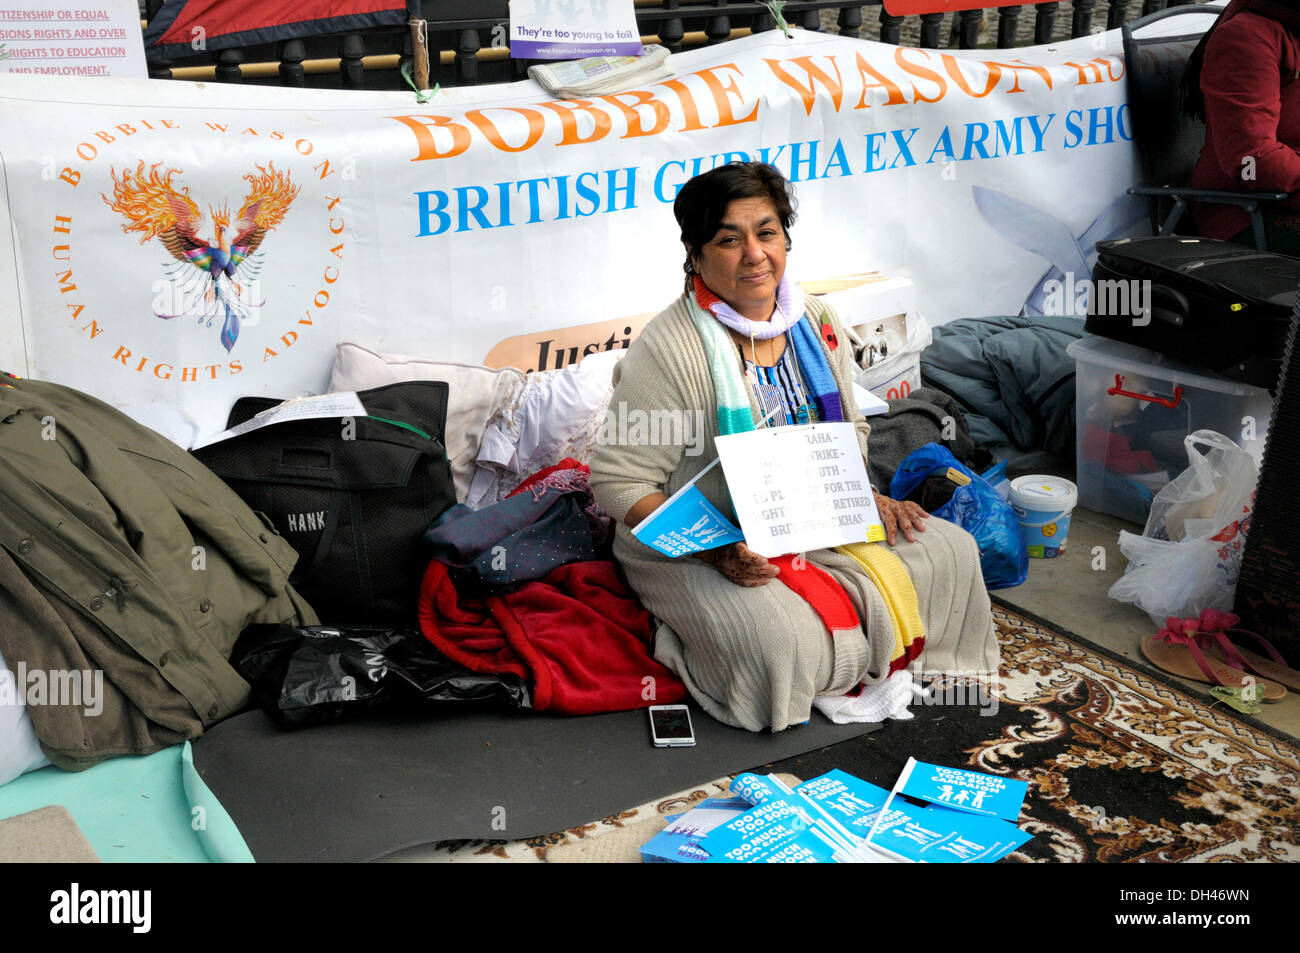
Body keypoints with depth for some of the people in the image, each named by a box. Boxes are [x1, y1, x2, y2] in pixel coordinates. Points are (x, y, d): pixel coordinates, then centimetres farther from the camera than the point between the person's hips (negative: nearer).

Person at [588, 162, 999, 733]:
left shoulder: (816, 322, 2)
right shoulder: (668, 350, -20)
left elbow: (848, 431, 16)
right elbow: (619, 482, -20)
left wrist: (865, 496, -5)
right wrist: (714, 553, -30)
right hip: (694, 549, -7)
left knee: (950, 552, -1)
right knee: (782, 642, -31)